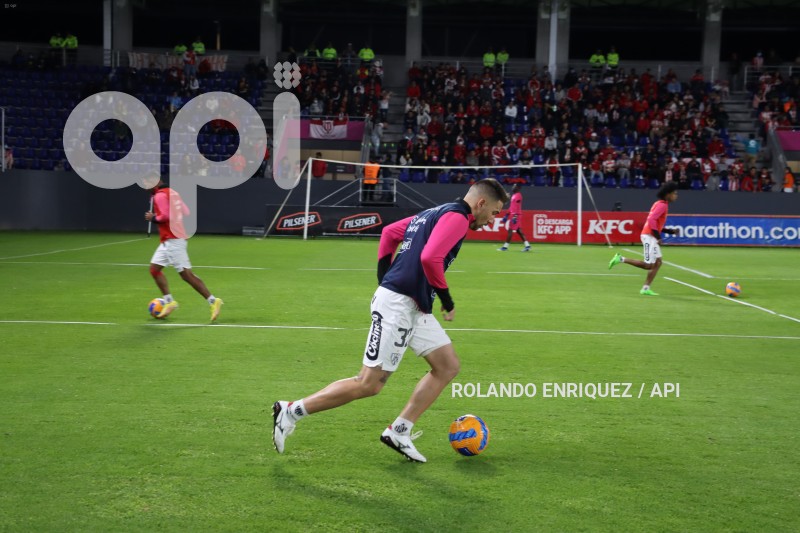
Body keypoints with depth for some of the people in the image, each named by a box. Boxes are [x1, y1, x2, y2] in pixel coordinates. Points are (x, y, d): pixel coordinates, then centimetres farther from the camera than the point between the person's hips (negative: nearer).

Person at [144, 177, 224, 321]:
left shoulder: (159, 196, -12)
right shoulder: (172, 193, 13)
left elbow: (166, 216, -23)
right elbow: (186, 212, 14)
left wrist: (153, 218, -7)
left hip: (172, 241, -10)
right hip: (168, 242, 10)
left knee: (186, 274, -9)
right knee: (154, 268, 12)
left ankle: (213, 301, -9)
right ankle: (169, 302, 12)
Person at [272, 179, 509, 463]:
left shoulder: (435, 213, 18)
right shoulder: (457, 217, -11)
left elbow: (389, 232, 24)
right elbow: (430, 258, -25)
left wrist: (384, 278, 22)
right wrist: (447, 298, -13)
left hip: (414, 308, 10)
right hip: (397, 304, -10)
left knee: (448, 367, 10)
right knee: (370, 383, -7)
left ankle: (399, 431, 11)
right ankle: (291, 411, 2)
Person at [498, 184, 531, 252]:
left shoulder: (518, 196, -11)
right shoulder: (514, 195, 19)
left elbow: (517, 207, -19)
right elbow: (511, 207, 24)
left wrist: (515, 216, -25)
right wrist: (506, 215, 23)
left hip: (515, 215, -10)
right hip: (513, 215, 10)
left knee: (510, 230, -7)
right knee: (519, 231, 7)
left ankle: (505, 246, -4)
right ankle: (527, 245, 6)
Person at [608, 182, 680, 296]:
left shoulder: (661, 204, 19)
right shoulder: (662, 205, -11)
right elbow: (651, 220, -23)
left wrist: (671, 231, 16)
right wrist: (658, 237, -22)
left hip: (652, 237, 10)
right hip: (649, 236, -10)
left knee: (658, 263, 6)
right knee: (648, 265, -8)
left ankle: (646, 288, 5)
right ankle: (621, 259, -6)